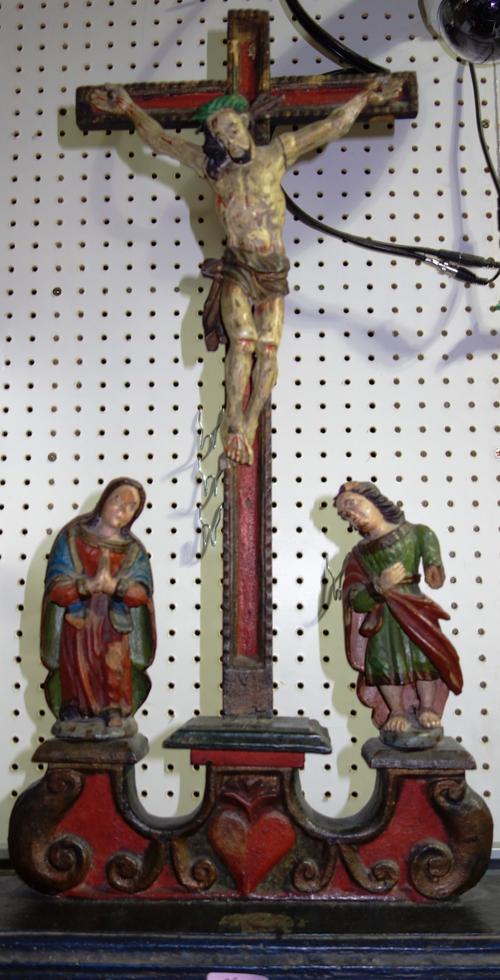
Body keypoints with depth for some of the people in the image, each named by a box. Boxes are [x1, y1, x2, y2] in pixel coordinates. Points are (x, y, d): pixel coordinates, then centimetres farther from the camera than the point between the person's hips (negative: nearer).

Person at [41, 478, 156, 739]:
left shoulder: (134, 549, 7)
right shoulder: (71, 537, 2)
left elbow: (141, 593, -5)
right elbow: (55, 586, -5)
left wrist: (115, 586, -25)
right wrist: (87, 586, -23)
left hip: (115, 632, 1)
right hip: (76, 630, -1)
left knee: (115, 686, -6)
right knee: (78, 683, -3)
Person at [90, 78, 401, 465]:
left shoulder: (275, 155, 5)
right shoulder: (212, 166, 4)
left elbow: (332, 126, 12)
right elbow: (161, 140, 10)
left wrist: (366, 97, 14)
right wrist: (130, 108, 5)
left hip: (273, 272, 2)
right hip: (236, 269, -2)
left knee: (269, 349, -8)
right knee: (243, 342, -20)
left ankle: (249, 425, -1)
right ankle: (234, 427, -18)